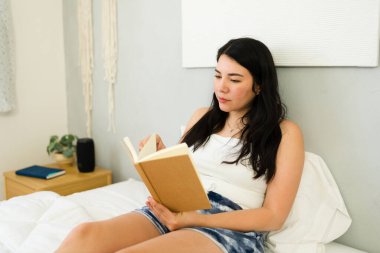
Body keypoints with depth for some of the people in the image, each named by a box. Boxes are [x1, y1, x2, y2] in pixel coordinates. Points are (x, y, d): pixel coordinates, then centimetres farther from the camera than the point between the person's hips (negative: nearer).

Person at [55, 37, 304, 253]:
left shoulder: (286, 133, 2)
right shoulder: (202, 117, 16)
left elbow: (273, 216, -4)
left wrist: (195, 219, -16)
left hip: (233, 230, -4)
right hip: (175, 213, 5)